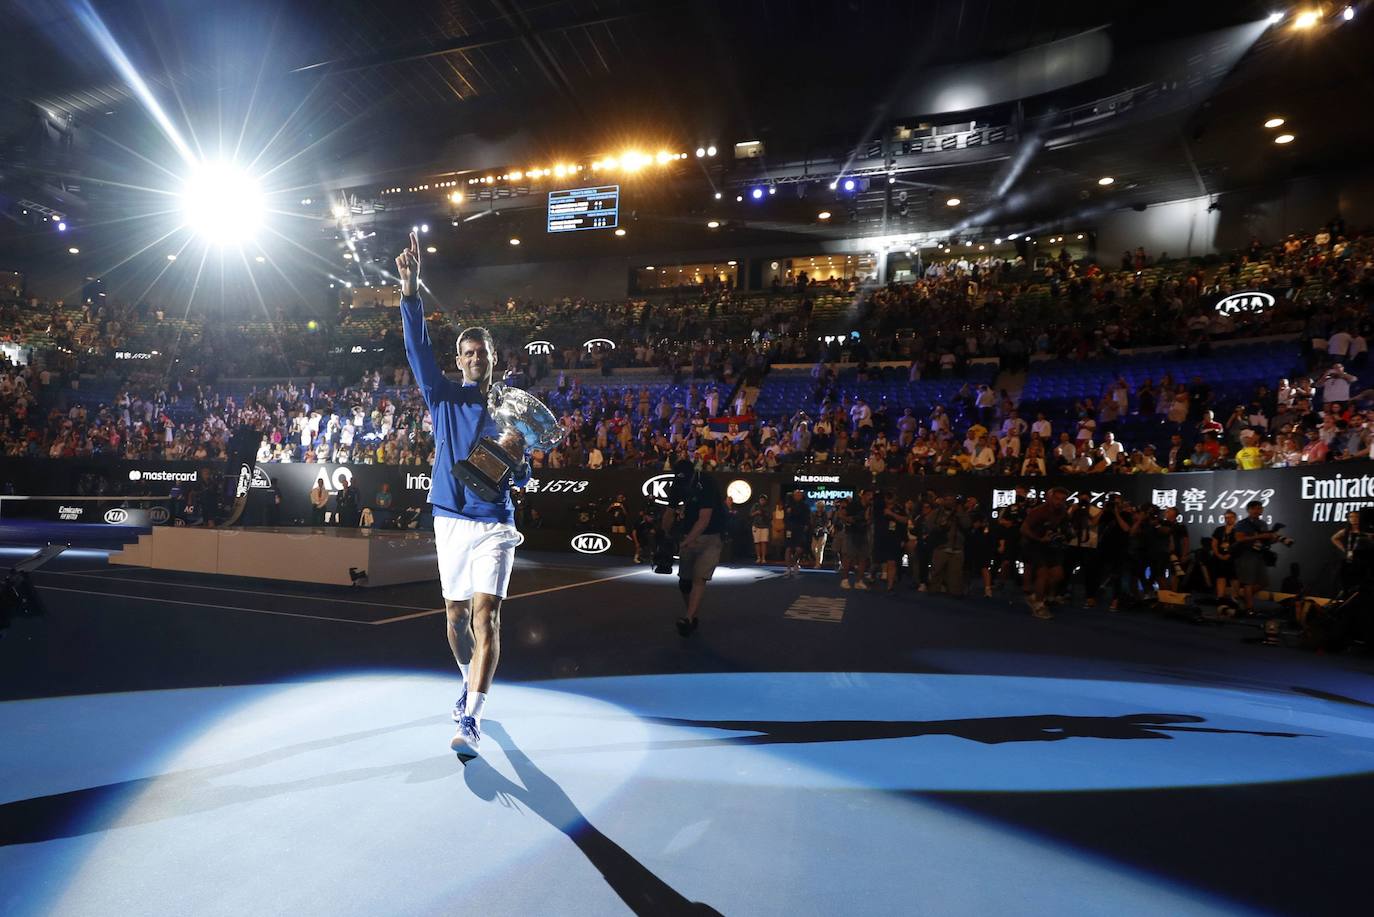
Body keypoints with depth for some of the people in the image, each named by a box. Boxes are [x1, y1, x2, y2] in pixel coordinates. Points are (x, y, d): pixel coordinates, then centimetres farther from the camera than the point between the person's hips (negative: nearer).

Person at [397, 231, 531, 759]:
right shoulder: (444, 397, 7)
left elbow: (524, 480, 5)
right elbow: (419, 351, -9)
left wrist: (516, 455, -18)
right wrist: (410, 294, -20)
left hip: (494, 524, -2)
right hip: (450, 520, 2)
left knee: (485, 616, -13)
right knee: (455, 616, 14)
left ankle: (471, 719, -11)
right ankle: (470, 681, 40)